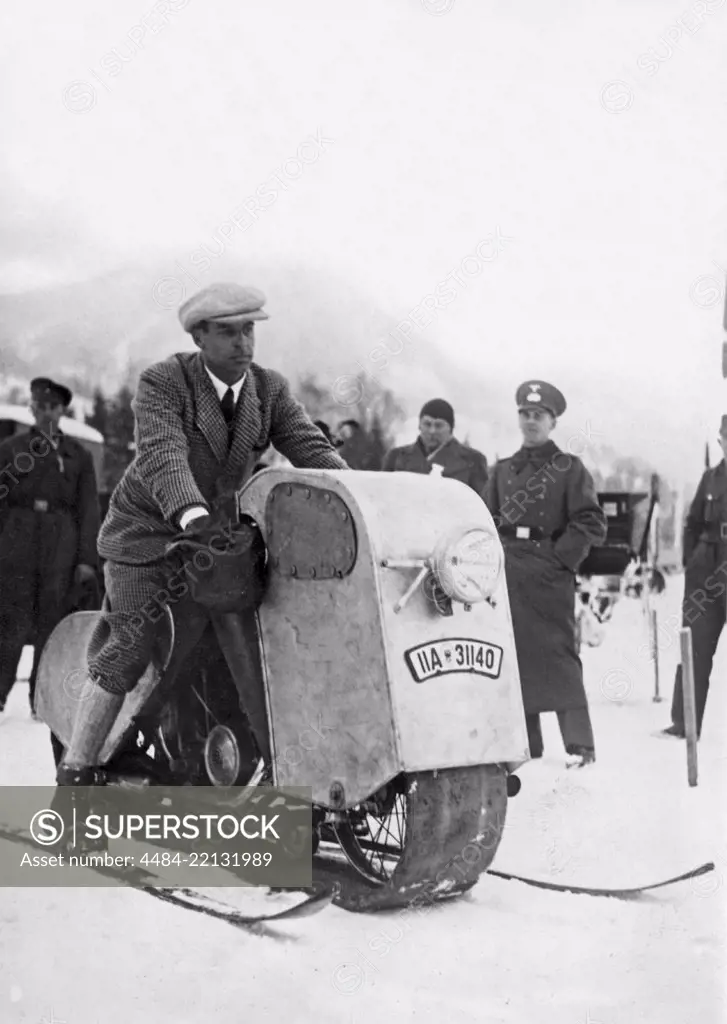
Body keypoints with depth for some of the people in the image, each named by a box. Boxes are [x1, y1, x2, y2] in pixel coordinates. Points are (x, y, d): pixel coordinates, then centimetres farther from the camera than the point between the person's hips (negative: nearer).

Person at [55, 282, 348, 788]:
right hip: (149, 529, -4)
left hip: (220, 530, 4)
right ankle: (76, 773, -2)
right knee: (129, 649, -12)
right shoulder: (162, 382, -15)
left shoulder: (271, 389, -1)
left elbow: (310, 447, -10)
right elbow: (162, 456, -30)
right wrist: (192, 515, -48)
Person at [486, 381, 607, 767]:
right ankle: (525, 745, 13)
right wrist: (497, 556, 3)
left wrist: (562, 557, -12)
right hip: (508, 574, 5)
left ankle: (579, 744, -4)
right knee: (513, 656, 5)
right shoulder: (503, 470, 15)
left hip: (549, 573, -4)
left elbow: (591, 523, -4)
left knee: (558, 655, -8)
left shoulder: (569, 469, 2)